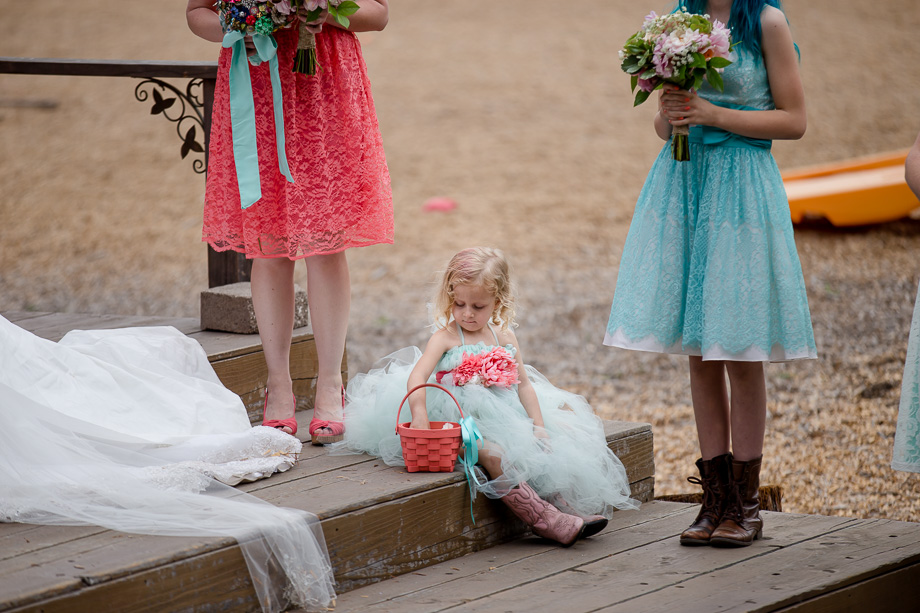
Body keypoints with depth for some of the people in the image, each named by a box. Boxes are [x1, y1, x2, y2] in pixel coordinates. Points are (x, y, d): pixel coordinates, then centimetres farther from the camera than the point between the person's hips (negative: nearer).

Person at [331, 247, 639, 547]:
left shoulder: (504, 338, 10)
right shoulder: (445, 338, -5)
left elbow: (523, 384, 12)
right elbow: (417, 377, -19)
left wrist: (538, 426, 0)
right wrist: (419, 414, -37)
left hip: (504, 415, 7)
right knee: (492, 451, -33)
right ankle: (540, 518, -34)